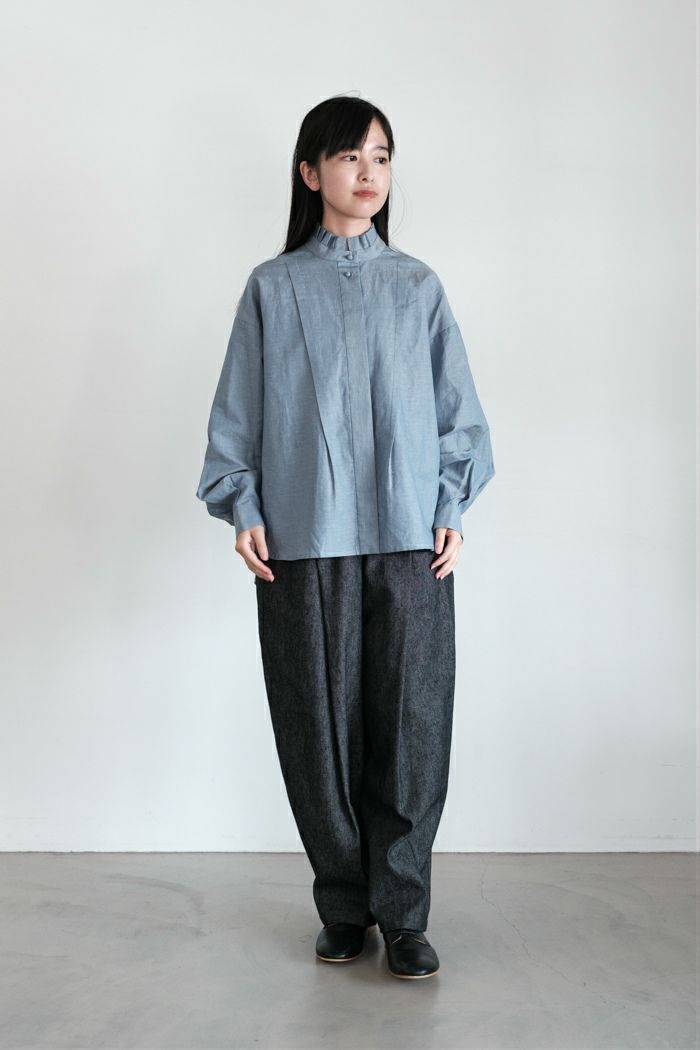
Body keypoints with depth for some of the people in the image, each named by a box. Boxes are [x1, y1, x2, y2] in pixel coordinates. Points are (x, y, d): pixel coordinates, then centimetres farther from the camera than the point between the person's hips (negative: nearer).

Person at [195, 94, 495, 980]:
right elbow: (239, 412, 8)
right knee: (321, 725, 3)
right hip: (304, 542, 0)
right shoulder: (273, 288, 7)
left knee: (411, 724, -1)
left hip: (409, 540, 1)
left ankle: (402, 914, 12)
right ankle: (342, 906, 19)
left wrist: (453, 509, 2)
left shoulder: (417, 286, 11)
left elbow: (456, 407, 11)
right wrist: (243, 510, -1)